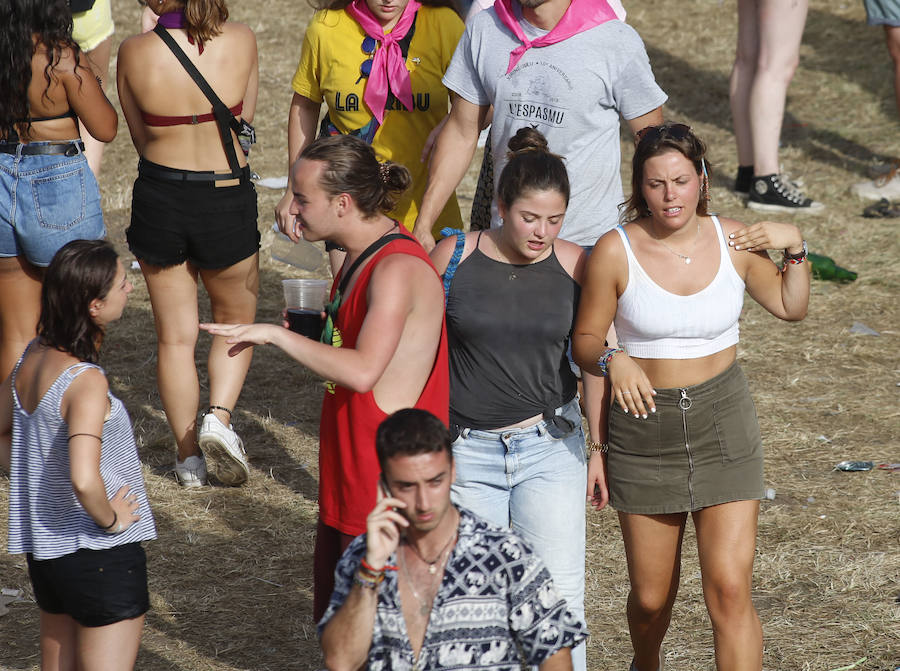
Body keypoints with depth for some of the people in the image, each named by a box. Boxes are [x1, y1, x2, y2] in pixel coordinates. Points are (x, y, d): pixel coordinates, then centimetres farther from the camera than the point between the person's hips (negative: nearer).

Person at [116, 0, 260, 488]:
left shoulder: (135, 53, -12)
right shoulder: (240, 41, -11)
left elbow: (141, 138, 3)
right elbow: (244, 122, 5)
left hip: (158, 199, 0)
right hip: (227, 200, 0)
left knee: (175, 336, 14)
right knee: (236, 319, 22)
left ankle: (189, 457, 19)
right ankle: (220, 416, -1)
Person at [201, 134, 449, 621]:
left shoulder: (397, 269, -23)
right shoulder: (362, 254, 9)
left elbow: (363, 370, -37)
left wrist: (276, 335, -33)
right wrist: (315, 327, 8)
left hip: (386, 476, -10)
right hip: (348, 471, 10)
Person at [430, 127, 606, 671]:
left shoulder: (576, 267, -2)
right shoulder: (453, 258, -4)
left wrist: (600, 447, 9)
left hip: (551, 446, 0)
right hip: (467, 448, 0)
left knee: (559, 591, -6)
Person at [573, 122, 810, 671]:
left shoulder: (733, 240, -3)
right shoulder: (616, 251, -11)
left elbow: (791, 307, 13)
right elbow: (585, 341, -4)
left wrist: (795, 247, -4)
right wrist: (612, 361, -26)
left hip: (724, 421, 1)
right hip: (644, 423, 0)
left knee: (730, 590, -11)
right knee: (652, 599, 12)